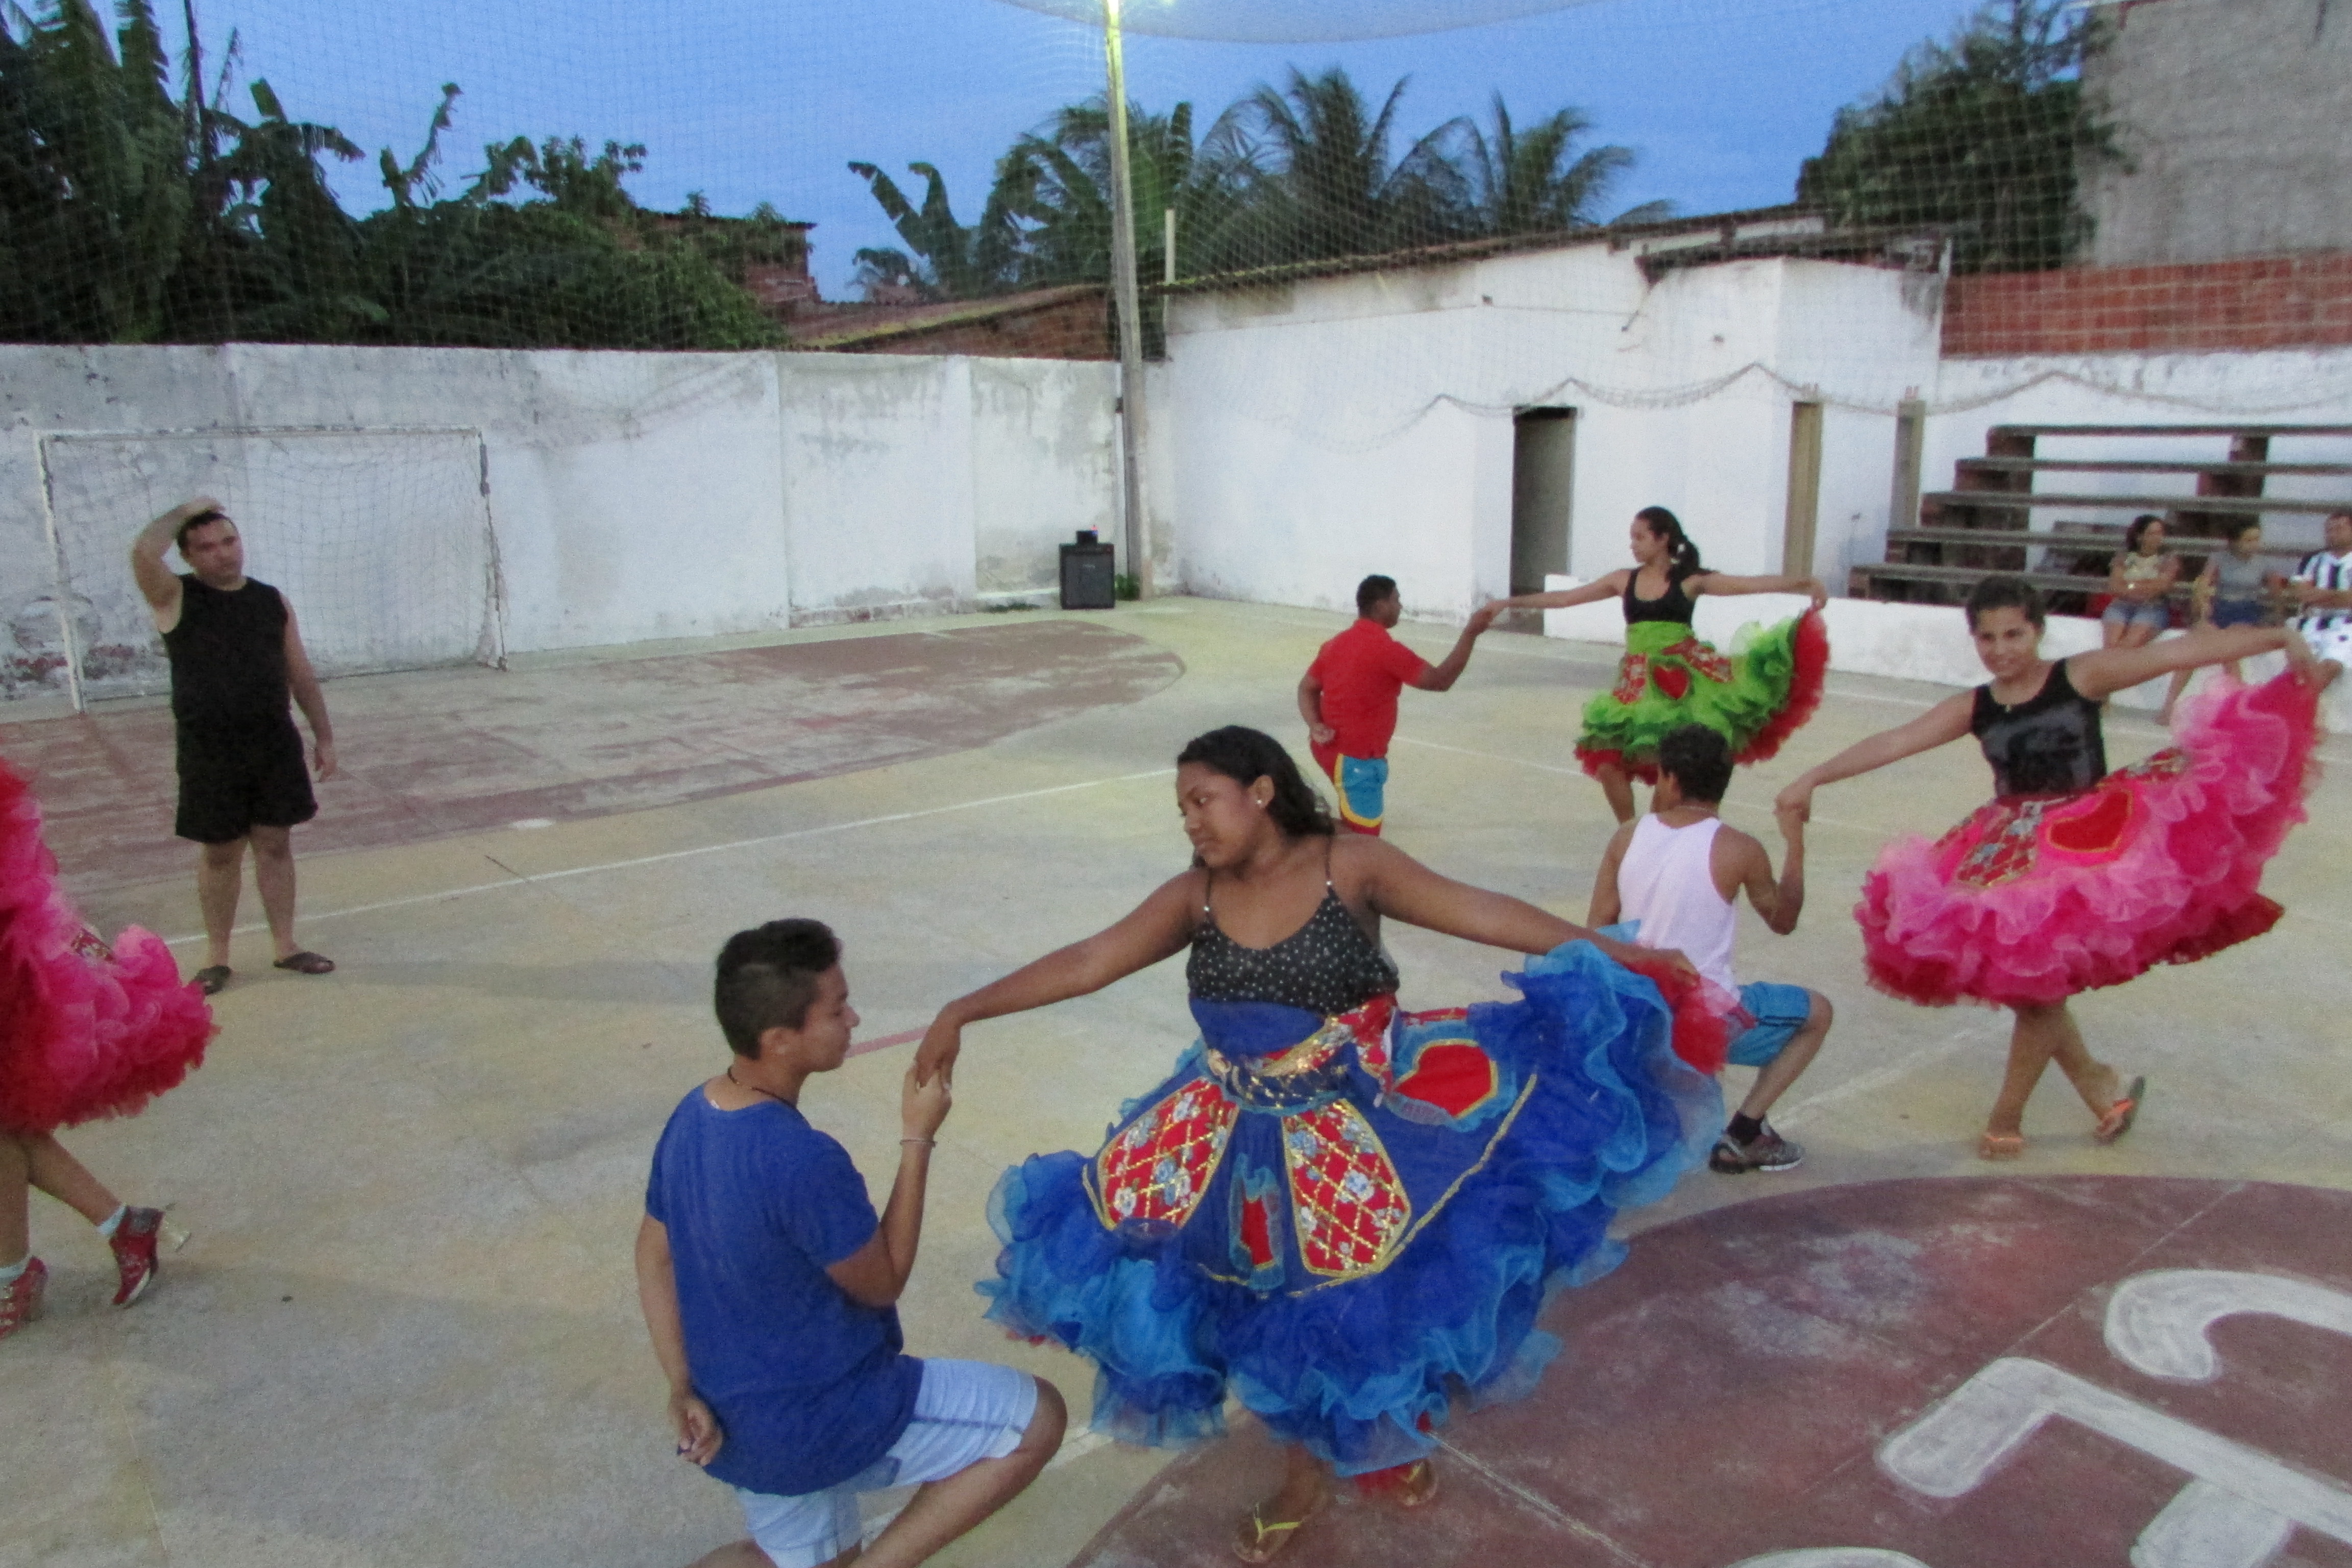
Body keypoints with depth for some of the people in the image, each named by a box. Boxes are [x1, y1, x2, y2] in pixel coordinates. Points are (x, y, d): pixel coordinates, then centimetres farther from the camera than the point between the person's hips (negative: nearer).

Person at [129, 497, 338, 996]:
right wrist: (186, 511, -10)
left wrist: (324, 736, 9)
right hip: (209, 751, -2)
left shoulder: (272, 601, 6)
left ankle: (285, 944, 20)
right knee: (219, 852, 7)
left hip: (275, 744, 2)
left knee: (275, 844, 9)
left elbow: (300, 674, 10)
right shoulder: (175, 598, -3)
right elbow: (144, 553, -25)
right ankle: (217, 955, 20)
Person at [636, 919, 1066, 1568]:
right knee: (1037, 1417, 1)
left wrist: (684, 1390, 7)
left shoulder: (692, 1117, -4)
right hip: (822, 1417, -8)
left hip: (742, 1417, 9)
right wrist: (918, 1139, -12)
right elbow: (882, 1282, -16)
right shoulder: (803, 1159, -31)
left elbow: (654, 1256, 7)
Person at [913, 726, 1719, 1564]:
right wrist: (964, 1011, -14)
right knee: (1282, 1305, 12)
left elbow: (1477, 911, -15)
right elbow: (1085, 964, -8)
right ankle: (1307, 1470, 38)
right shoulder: (1191, 898, -6)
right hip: (1250, 1138, 3)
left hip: (1369, 1120, -2)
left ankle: (1394, 1436, 43)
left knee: (1383, 1287, 10)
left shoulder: (1351, 865, -14)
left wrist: (1620, 955, -17)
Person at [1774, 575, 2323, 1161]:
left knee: (2039, 980, -6)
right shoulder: (1974, 709, 4)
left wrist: (2280, 637, -20)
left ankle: (2007, 1114, 10)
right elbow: (1893, 743, 1)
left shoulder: (2081, 676, -5)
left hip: (2089, 845, -4)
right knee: (2021, 979, 6)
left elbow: (2179, 651, -12)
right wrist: (1814, 778, -3)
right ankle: (2101, 1083, 30)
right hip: (2011, 858, 5)